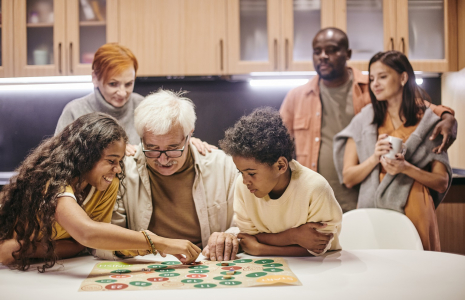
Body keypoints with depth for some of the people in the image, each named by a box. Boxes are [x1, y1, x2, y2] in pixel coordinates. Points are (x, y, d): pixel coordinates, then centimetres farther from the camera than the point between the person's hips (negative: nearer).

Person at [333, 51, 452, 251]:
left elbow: (442, 183, 2)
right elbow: (348, 178, 2)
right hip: (373, 214, 1)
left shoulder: (428, 123, 4)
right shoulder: (362, 122, 6)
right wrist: (374, 158, -13)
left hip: (415, 214, 0)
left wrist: (407, 168, -13)